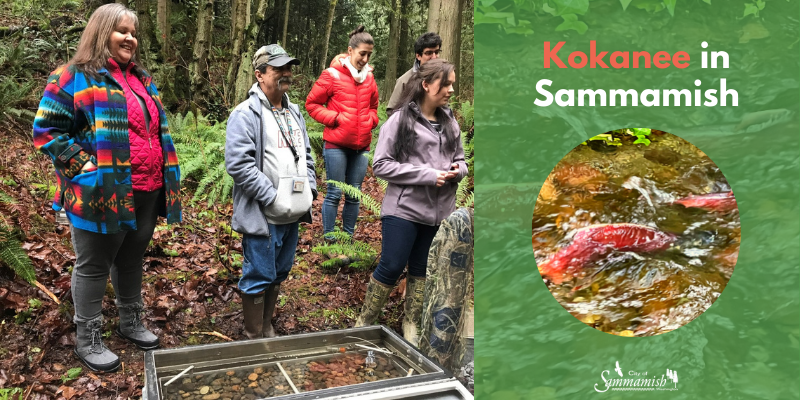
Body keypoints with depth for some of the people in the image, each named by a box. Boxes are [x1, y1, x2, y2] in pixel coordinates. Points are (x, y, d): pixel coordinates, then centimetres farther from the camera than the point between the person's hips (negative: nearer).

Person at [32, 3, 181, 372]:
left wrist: (166, 176, 12)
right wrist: (83, 164, -17)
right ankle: (88, 341, 22)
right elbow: (46, 130, -9)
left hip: (147, 192, 7)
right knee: (93, 267, 7)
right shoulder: (74, 78, -8)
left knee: (131, 259, 20)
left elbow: (158, 130, 22)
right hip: (102, 193, -7)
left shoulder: (143, 80, 15)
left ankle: (131, 323, 37)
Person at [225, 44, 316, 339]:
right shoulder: (246, 114, -13)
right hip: (262, 215, -8)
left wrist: (310, 188, 8)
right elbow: (238, 163, -21)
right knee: (259, 277, 3)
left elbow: (305, 153, 21)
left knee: (279, 273, 18)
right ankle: (254, 337, 20)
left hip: (293, 213, 8)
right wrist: (272, 198, -21)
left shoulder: (294, 112, 13)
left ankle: (267, 327, 35)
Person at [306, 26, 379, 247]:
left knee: (354, 194, 9)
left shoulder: (369, 77, 12)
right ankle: (328, 240, 9)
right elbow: (312, 104, 0)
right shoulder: (332, 75, -4)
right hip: (336, 145, -5)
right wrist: (335, 118, -10)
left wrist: (370, 120, 6)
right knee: (334, 193, -1)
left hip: (361, 145, 5)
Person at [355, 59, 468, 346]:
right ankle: (364, 322, 19)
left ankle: (411, 323, 31)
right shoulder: (400, 121, -8)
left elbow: (460, 159, 19)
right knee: (391, 267, -1)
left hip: (439, 212, 5)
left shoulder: (450, 123, 8)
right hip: (404, 209, -5)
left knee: (422, 269, 14)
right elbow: (381, 165, -11)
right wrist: (427, 174, -18)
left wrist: (457, 170, -7)